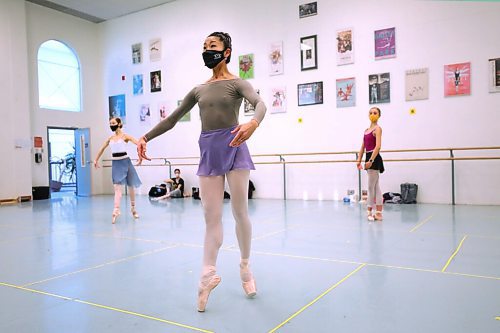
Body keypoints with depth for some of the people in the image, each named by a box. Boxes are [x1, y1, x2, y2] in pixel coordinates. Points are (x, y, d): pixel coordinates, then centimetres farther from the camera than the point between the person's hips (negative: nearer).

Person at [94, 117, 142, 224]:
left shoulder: (125, 136, -4)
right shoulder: (110, 138, 11)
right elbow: (102, 148, 25)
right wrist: (96, 160, 28)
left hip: (125, 162, -3)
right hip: (115, 163, 4)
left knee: (130, 186, 10)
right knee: (117, 188, -8)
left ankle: (133, 208, 26)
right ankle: (116, 210, -18)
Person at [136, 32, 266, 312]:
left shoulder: (237, 83, 1)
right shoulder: (199, 90, 15)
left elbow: (260, 103, -19)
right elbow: (172, 119, 18)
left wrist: (253, 123, -42)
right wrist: (146, 137, 12)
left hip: (233, 148, -4)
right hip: (209, 152, 5)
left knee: (240, 212, 3)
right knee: (211, 216, 0)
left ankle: (246, 267, 20)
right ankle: (208, 274, 0)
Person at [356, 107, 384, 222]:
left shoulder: (377, 128, -7)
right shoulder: (366, 130, 16)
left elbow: (378, 146, -19)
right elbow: (363, 147, 16)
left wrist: (371, 160, -25)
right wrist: (359, 160, 8)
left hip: (374, 158, -9)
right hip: (369, 158, 9)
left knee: (371, 186, -2)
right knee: (376, 187, 9)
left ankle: (369, 211, 9)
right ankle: (378, 213, 13)